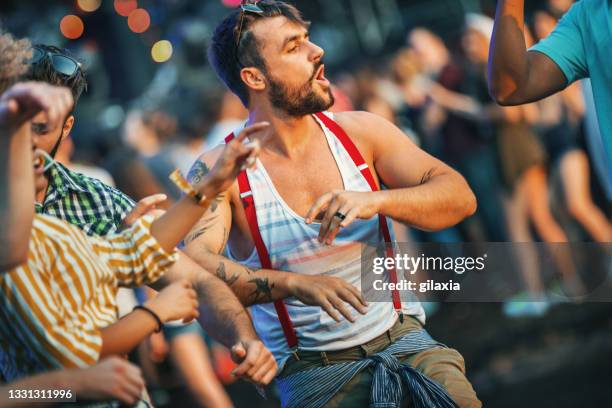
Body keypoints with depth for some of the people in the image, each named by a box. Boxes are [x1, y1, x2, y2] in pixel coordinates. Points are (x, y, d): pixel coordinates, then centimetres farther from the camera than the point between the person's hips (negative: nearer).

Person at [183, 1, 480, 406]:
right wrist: (296, 284, -35)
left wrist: (374, 200, -22)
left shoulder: (359, 131, 3)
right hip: (311, 369, -1)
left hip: (402, 338, 1)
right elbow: (193, 266, -22)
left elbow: (459, 196, -3)